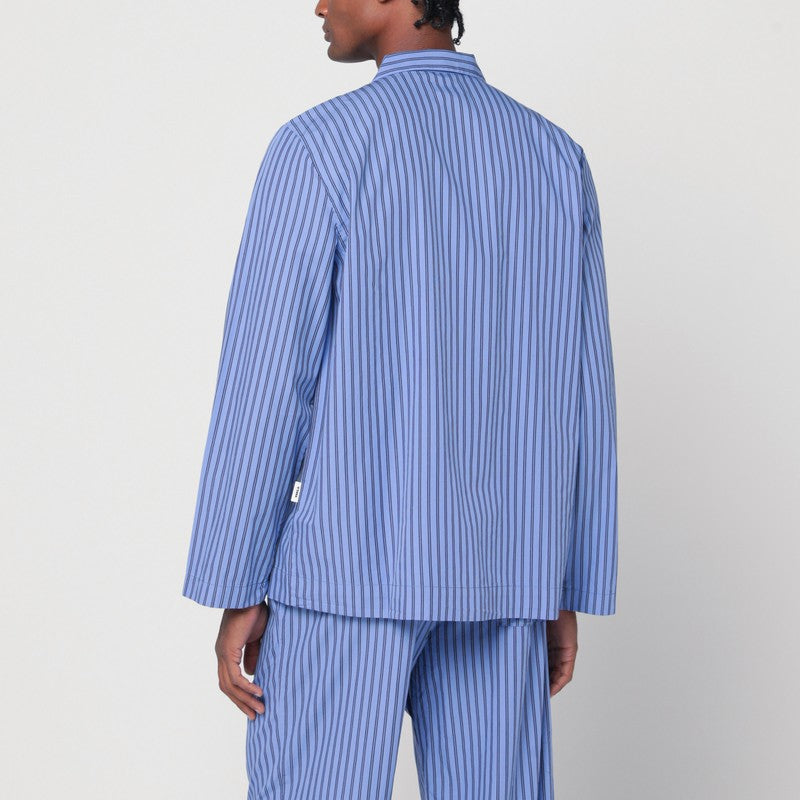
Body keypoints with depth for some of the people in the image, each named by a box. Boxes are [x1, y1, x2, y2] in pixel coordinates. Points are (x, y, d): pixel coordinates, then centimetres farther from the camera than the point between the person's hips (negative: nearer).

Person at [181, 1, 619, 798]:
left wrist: (236, 593, -4)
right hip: (493, 575, 5)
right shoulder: (556, 158, 6)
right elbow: (579, 396, 6)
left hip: (349, 562, -5)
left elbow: (266, 382, -12)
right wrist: (565, 596, 13)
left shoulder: (319, 146, -10)